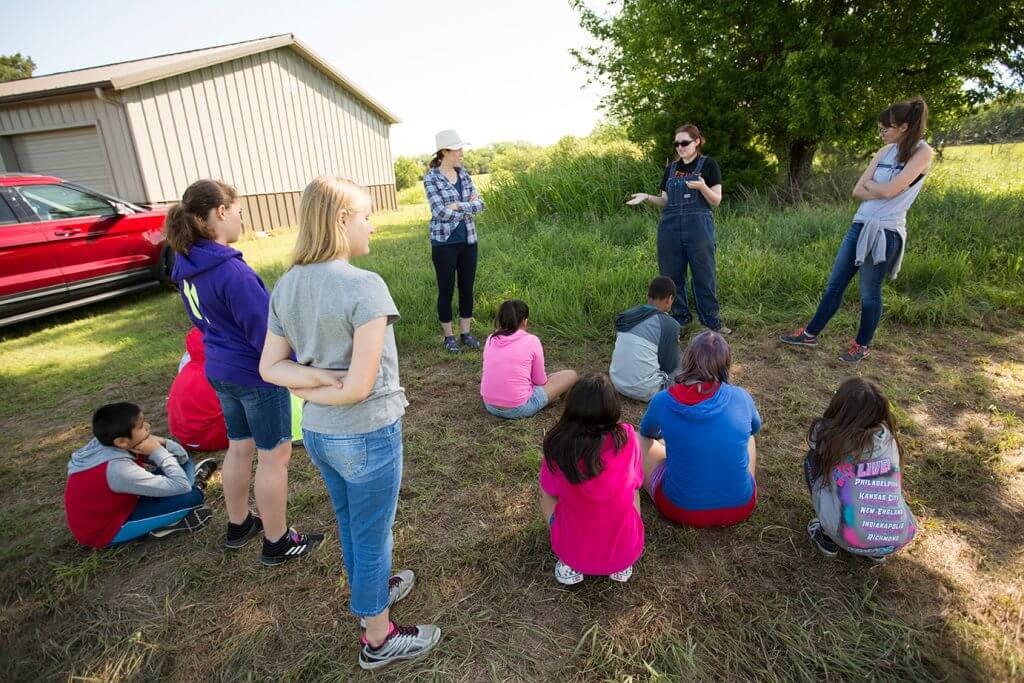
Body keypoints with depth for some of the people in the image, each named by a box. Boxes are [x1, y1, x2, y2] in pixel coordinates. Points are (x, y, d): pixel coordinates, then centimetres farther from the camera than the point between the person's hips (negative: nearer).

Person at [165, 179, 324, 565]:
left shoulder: (186, 264, 2)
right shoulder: (231, 271, -26)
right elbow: (264, 330, -23)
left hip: (219, 369, 9)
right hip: (256, 373, -9)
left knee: (239, 447, 23)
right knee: (274, 455, 6)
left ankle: (239, 526, 41)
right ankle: (277, 543, 22)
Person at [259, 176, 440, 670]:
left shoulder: (285, 286, -1)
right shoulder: (364, 287, -24)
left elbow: (269, 367, 3)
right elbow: (360, 386, -25)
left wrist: (310, 380, -10)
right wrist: (327, 388, -8)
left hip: (316, 432, 7)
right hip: (367, 435, -7)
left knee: (349, 523, 28)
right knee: (372, 537, 14)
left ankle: (371, 593, 53)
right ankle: (379, 639, 37)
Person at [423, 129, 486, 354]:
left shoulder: (463, 174, 7)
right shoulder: (431, 178, -9)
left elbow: (479, 203, 0)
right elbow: (441, 212, -19)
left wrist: (458, 205, -15)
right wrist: (469, 206, -10)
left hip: (468, 240, 5)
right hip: (444, 242, -5)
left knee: (467, 287, 10)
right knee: (446, 290, 4)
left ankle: (466, 333, 23)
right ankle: (449, 337, 17)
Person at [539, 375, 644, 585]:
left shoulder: (558, 446, -17)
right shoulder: (627, 438, -15)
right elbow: (634, 485, 2)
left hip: (573, 551, -1)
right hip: (626, 552, 1)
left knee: (546, 495, 24)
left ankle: (570, 564, 12)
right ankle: (621, 564, 16)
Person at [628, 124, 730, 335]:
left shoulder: (708, 164, 2)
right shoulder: (671, 169, 14)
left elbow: (716, 200, -2)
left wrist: (702, 187, -20)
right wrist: (647, 197, -2)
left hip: (699, 228, -4)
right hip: (670, 228, 4)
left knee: (704, 274, 0)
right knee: (672, 275, 7)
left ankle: (710, 319, 12)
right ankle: (680, 317, 21)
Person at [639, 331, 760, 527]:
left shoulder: (663, 401, -15)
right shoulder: (740, 397, -11)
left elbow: (647, 431, 10)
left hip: (680, 509, -2)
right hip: (739, 508, 3)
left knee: (638, 439, 19)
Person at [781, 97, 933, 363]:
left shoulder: (922, 152, -8)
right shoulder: (885, 152, 11)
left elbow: (889, 190, -18)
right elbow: (858, 191, 5)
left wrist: (868, 183, 1)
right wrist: (882, 191, -11)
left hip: (886, 232, -6)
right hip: (860, 225, 6)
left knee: (870, 293, 3)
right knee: (835, 284, 9)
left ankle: (862, 346, 19)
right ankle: (810, 334, 18)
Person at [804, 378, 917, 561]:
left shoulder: (827, 434, -7)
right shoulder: (888, 437, 4)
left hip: (852, 542, -4)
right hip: (900, 540, 5)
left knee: (813, 458, 12)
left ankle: (828, 539, 18)